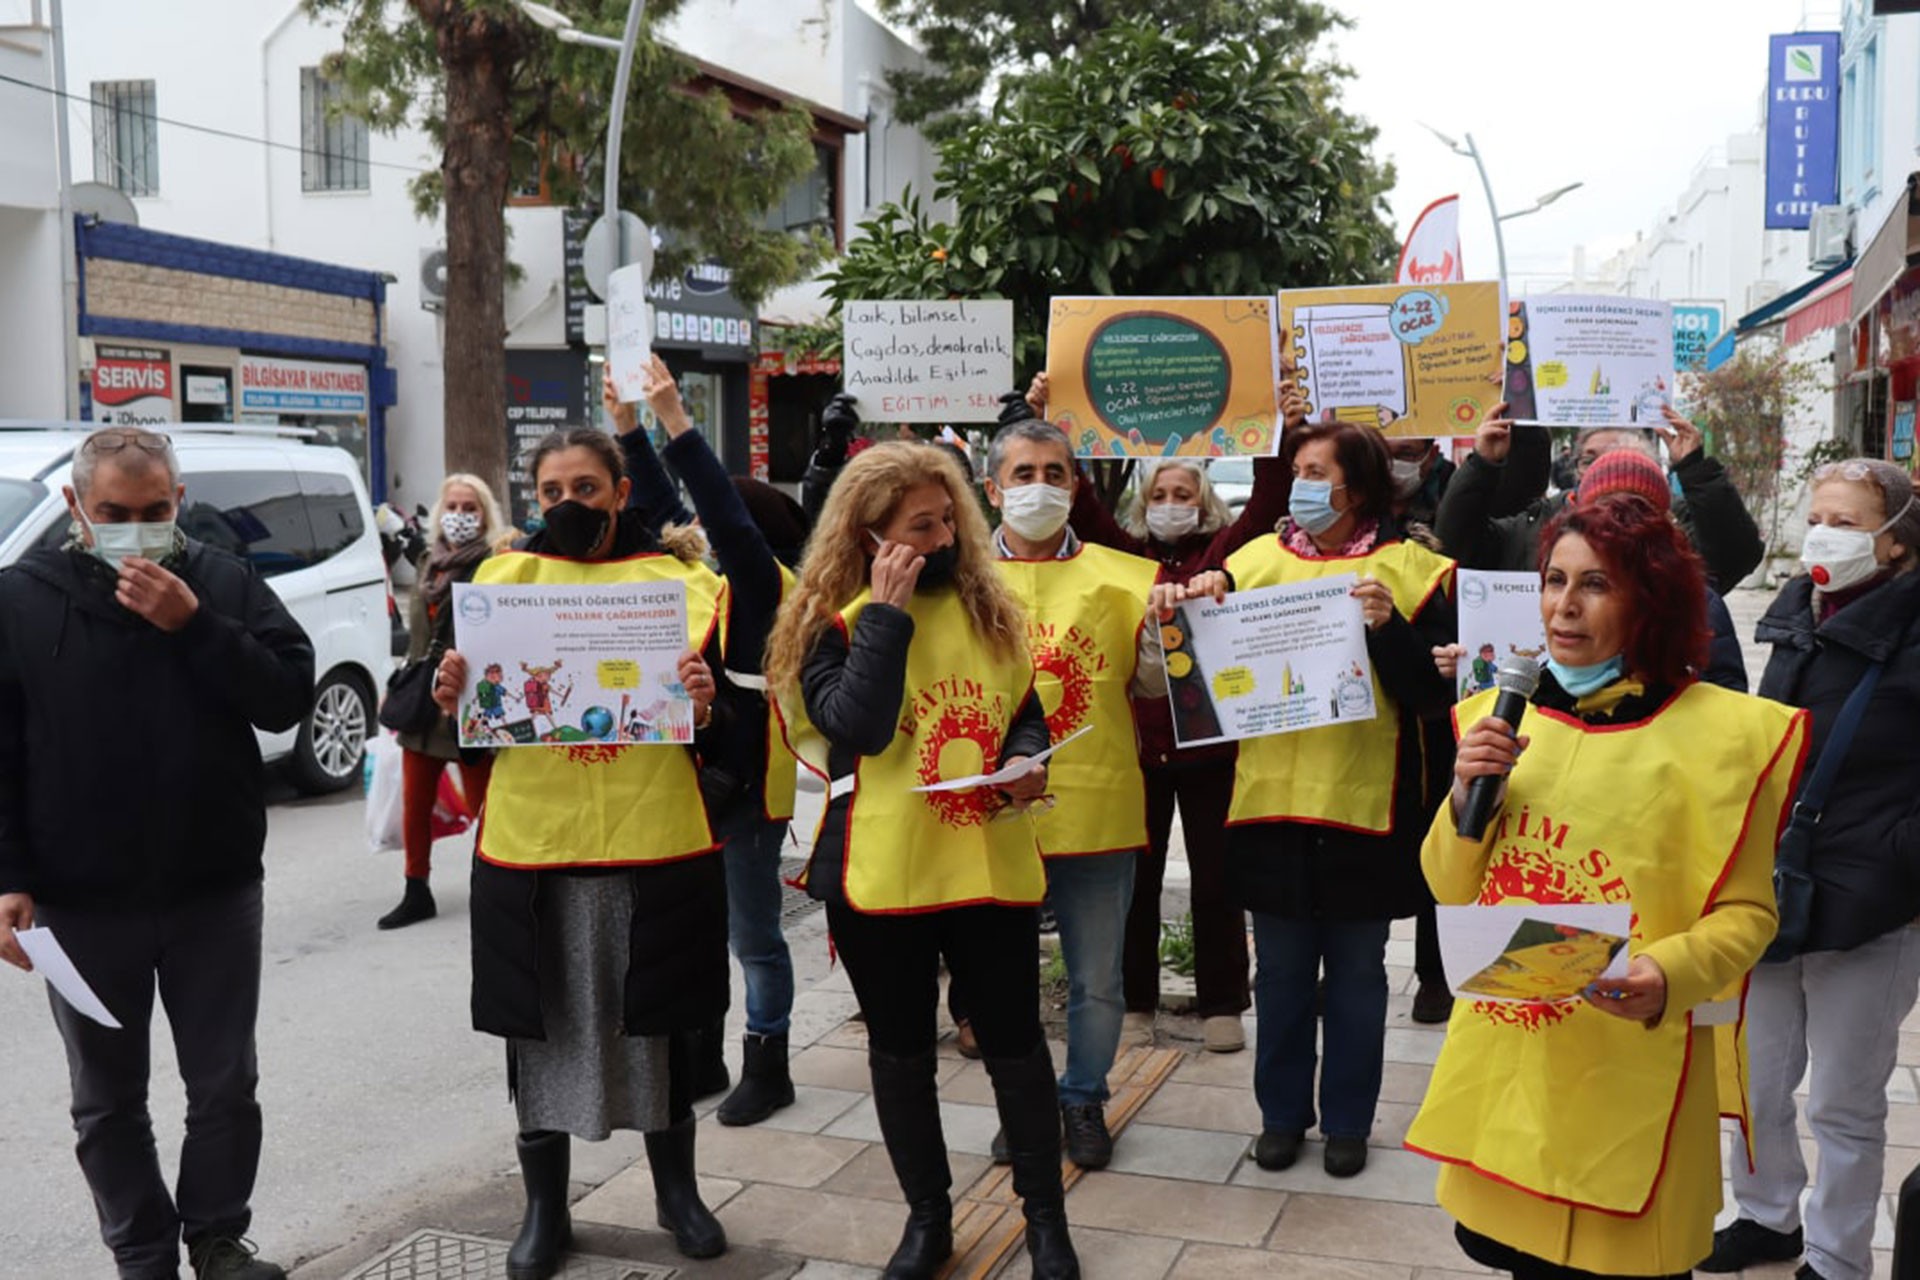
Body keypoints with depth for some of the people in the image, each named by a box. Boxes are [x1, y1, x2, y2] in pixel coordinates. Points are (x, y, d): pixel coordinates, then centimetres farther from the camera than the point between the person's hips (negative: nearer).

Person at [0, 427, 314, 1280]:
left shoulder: (225, 583, 0)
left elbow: (290, 697, -8)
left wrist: (194, 625, -19)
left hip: (217, 891, 0)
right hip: (79, 902, 0)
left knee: (225, 1086, 9)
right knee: (108, 1103, 11)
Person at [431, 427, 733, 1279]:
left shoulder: (677, 582, 3)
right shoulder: (504, 580, 6)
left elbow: (713, 727, 4)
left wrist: (703, 708, -18)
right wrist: (452, 699, -13)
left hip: (655, 848, 0)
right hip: (531, 849, 1)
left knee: (657, 1020, 11)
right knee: (542, 1023, 9)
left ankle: (677, 1191, 30)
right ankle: (544, 1207, 25)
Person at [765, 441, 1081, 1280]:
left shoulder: (987, 606, 6)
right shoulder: (832, 622, -6)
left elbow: (1025, 710, 15)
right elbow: (858, 727, -22)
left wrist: (1026, 761, -7)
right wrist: (887, 611, -20)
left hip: (993, 865, 2)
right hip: (880, 874, -2)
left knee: (1015, 1042, 9)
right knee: (901, 1052, 12)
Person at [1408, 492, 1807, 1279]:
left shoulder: (1723, 730, -8)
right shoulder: (1499, 714, 5)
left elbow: (1744, 911, -5)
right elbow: (1451, 890, 8)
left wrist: (1669, 975, -24)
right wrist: (1466, 798, -10)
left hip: (1629, 1072, -4)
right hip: (1500, 1052, 4)